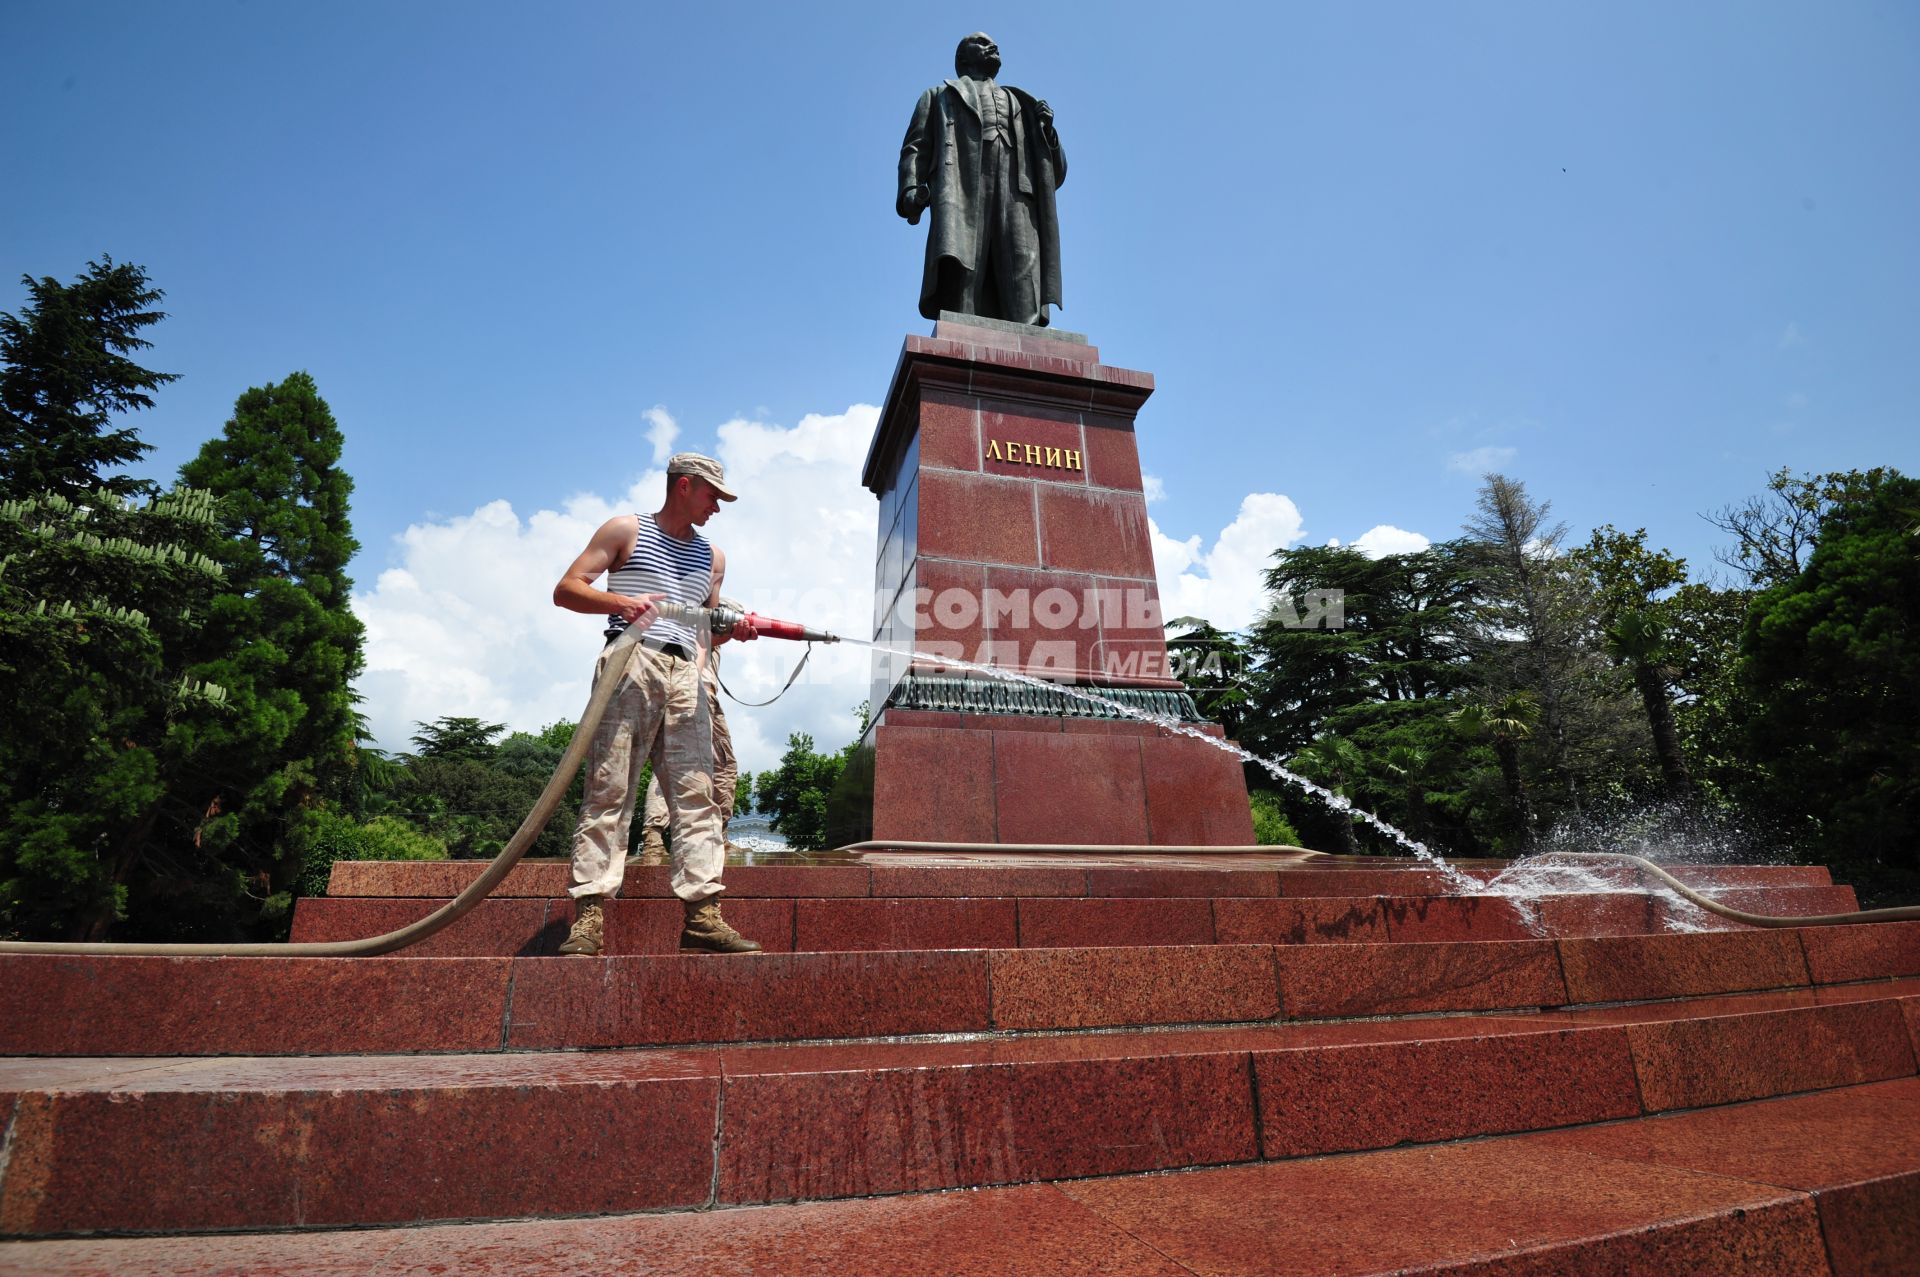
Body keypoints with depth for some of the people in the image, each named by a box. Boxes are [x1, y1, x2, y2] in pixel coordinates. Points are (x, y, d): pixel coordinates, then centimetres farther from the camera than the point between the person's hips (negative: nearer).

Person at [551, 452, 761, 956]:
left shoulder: (713, 557, 25)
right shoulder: (626, 530, 11)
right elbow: (565, 590, 5)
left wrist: (733, 629, 6)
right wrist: (622, 602, -13)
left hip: (685, 676, 4)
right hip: (630, 666, -4)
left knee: (697, 794, -5)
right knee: (608, 791, -8)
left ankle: (703, 914, -6)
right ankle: (589, 917, -7)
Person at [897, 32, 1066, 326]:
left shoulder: (1021, 105, 40)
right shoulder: (941, 95, 34)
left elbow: (1054, 174, 32)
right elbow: (916, 148, 16)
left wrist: (1047, 130, 12)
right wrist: (910, 189, -5)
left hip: (1016, 195, 3)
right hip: (961, 191, -2)